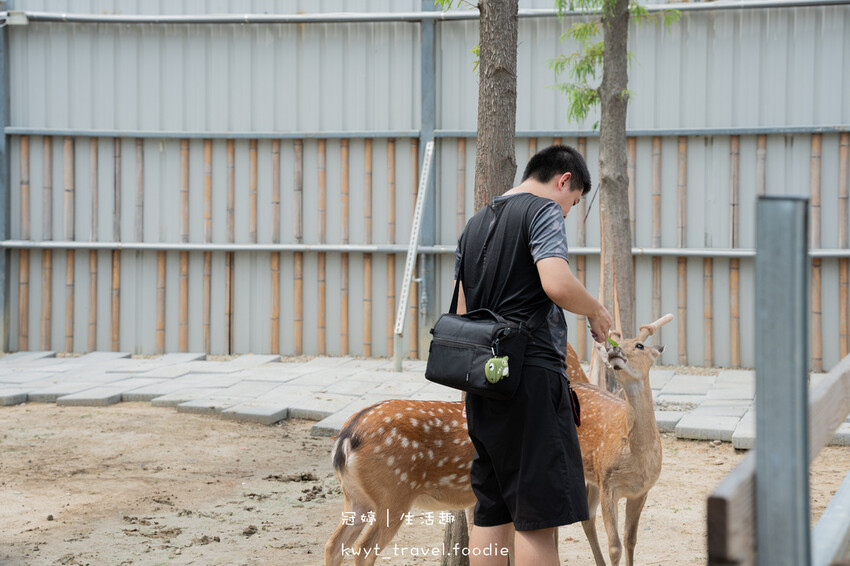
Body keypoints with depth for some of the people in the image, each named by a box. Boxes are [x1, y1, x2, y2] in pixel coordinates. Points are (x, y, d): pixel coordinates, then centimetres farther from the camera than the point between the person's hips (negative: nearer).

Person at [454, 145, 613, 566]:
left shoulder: (476, 223, 20)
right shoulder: (543, 209, -5)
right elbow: (557, 284, -21)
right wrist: (597, 312, -3)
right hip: (531, 372, -8)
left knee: (491, 511, 11)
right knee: (538, 514, -8)